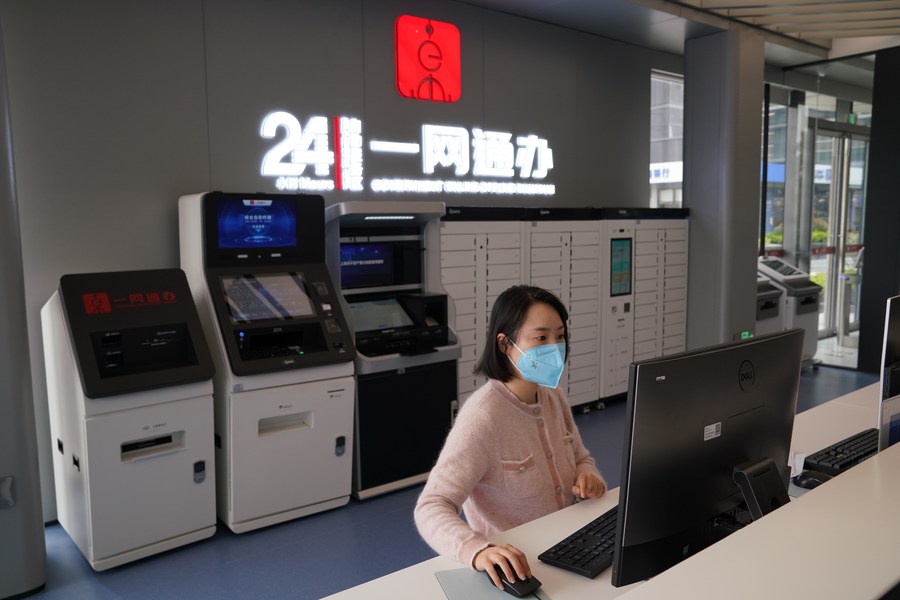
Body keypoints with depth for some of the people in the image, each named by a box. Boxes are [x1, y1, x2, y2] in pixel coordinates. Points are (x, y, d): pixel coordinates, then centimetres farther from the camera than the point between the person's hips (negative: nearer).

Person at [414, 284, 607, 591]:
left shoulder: (552, 396, 0)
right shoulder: (483, 416, -23)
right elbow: (431, 507, -27)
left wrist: (587, 475, -7)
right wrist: (478, 550, -45)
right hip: (517, 566, -6)